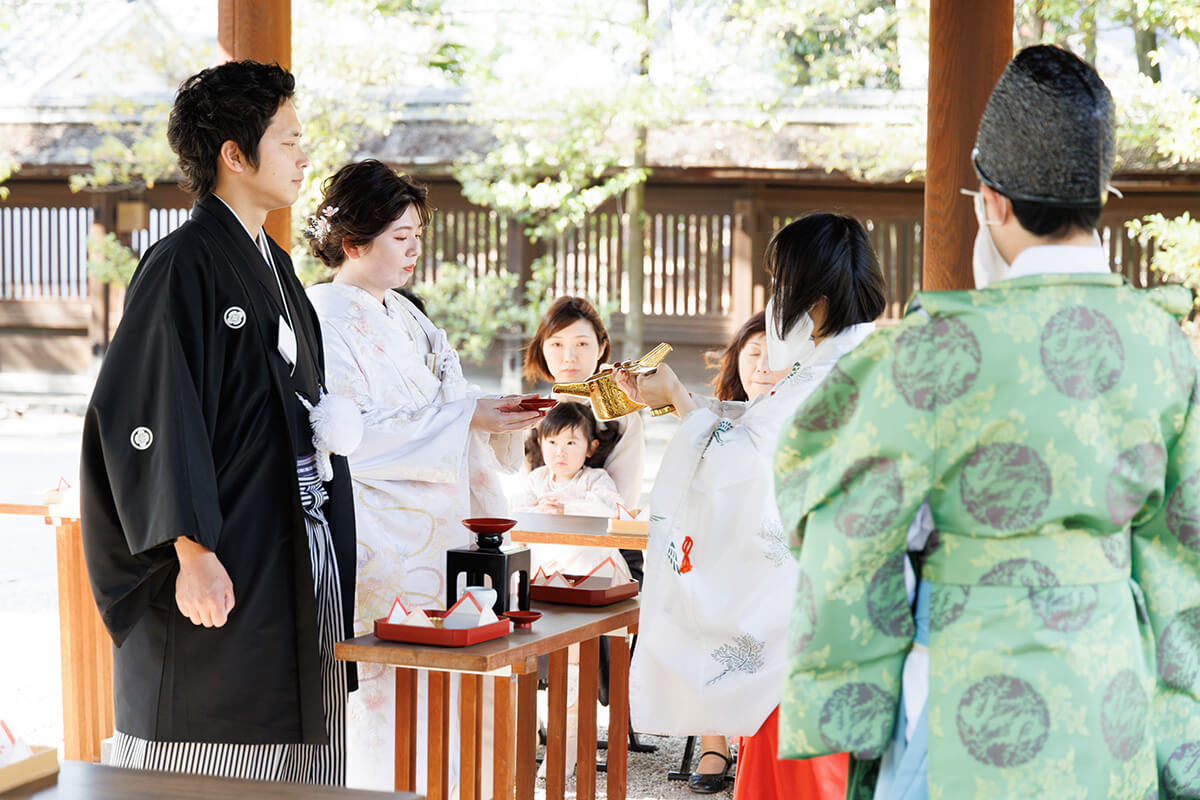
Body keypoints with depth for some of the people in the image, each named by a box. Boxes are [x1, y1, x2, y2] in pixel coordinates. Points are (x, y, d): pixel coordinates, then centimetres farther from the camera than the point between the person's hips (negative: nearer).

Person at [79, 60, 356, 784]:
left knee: (293, 771, 9)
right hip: (222, 573, -8)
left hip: (296, 575, 9)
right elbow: (149, 418, -18)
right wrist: (192, 552, -24)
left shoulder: (275, 267, 16)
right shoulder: (182, 268, -11)